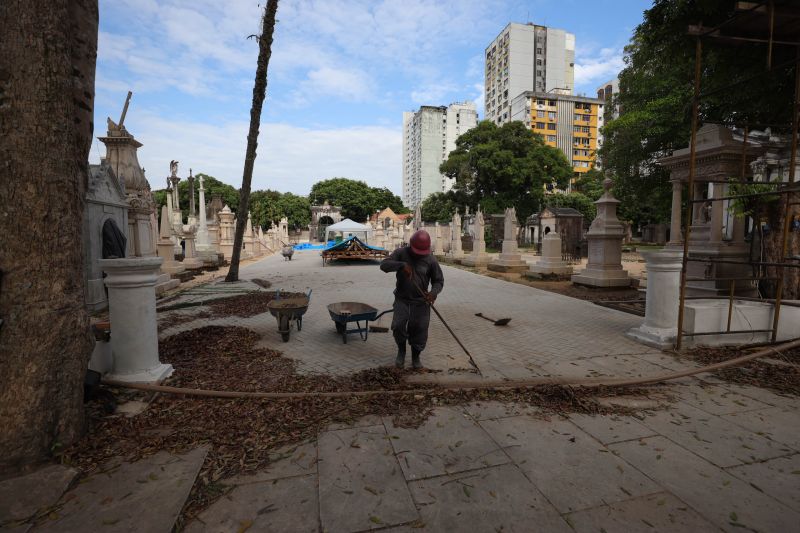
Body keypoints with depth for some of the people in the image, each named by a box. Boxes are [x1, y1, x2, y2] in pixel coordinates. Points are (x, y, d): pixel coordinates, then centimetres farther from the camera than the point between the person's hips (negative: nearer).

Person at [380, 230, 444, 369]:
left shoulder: (431, 260, -4)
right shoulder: (401, 253, -3)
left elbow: (438, 280, 2)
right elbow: (384, 265, -14)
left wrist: (434, 292, -20)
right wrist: (402, 265, -29)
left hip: (421, 302, 0)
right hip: (402, 300, 0)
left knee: (420, 331, 3)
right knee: (398, 326, -14)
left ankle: (416, 356, 28)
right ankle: (401, 350, 16)